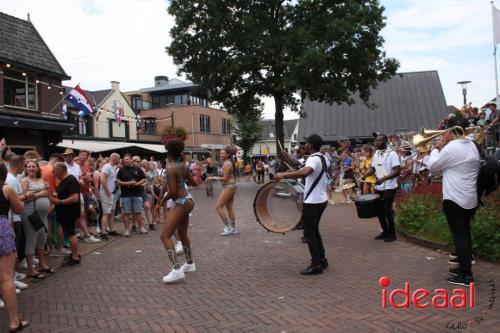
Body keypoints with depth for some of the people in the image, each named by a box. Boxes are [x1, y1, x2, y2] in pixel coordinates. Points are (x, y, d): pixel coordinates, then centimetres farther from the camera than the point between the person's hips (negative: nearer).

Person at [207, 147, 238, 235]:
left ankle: (227, 227, -6)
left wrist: (213, 178, -14)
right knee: (229, 207, 14)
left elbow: (225, 179, -19)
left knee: (218, 206, -9)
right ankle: (233, 228, 21)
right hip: (231, 186, 10)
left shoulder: (226, 164, -17)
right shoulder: (229, 162, 13)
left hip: (228, 187, -10)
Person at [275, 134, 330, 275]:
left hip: (312, 201, -9)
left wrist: (284, 175, -35)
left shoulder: (313, 159, -20)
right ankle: (322, 259, 25)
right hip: (321, 199, 9)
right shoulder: (324, 159, 9)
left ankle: (316, 265, 3)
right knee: (314, 230, 20)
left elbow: (304, 172, -41)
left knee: (309, 233, -1)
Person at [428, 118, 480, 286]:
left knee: (459, 236, -3)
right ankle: (465, 268, 27)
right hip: (470, 199, 9)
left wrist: (436, 149, 4)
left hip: (455, 199, -9)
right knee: (465, 234, 17)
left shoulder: (451, 148, -18)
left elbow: (433, 167, -8)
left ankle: (466, 275, 1)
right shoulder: (472, 146, 10)